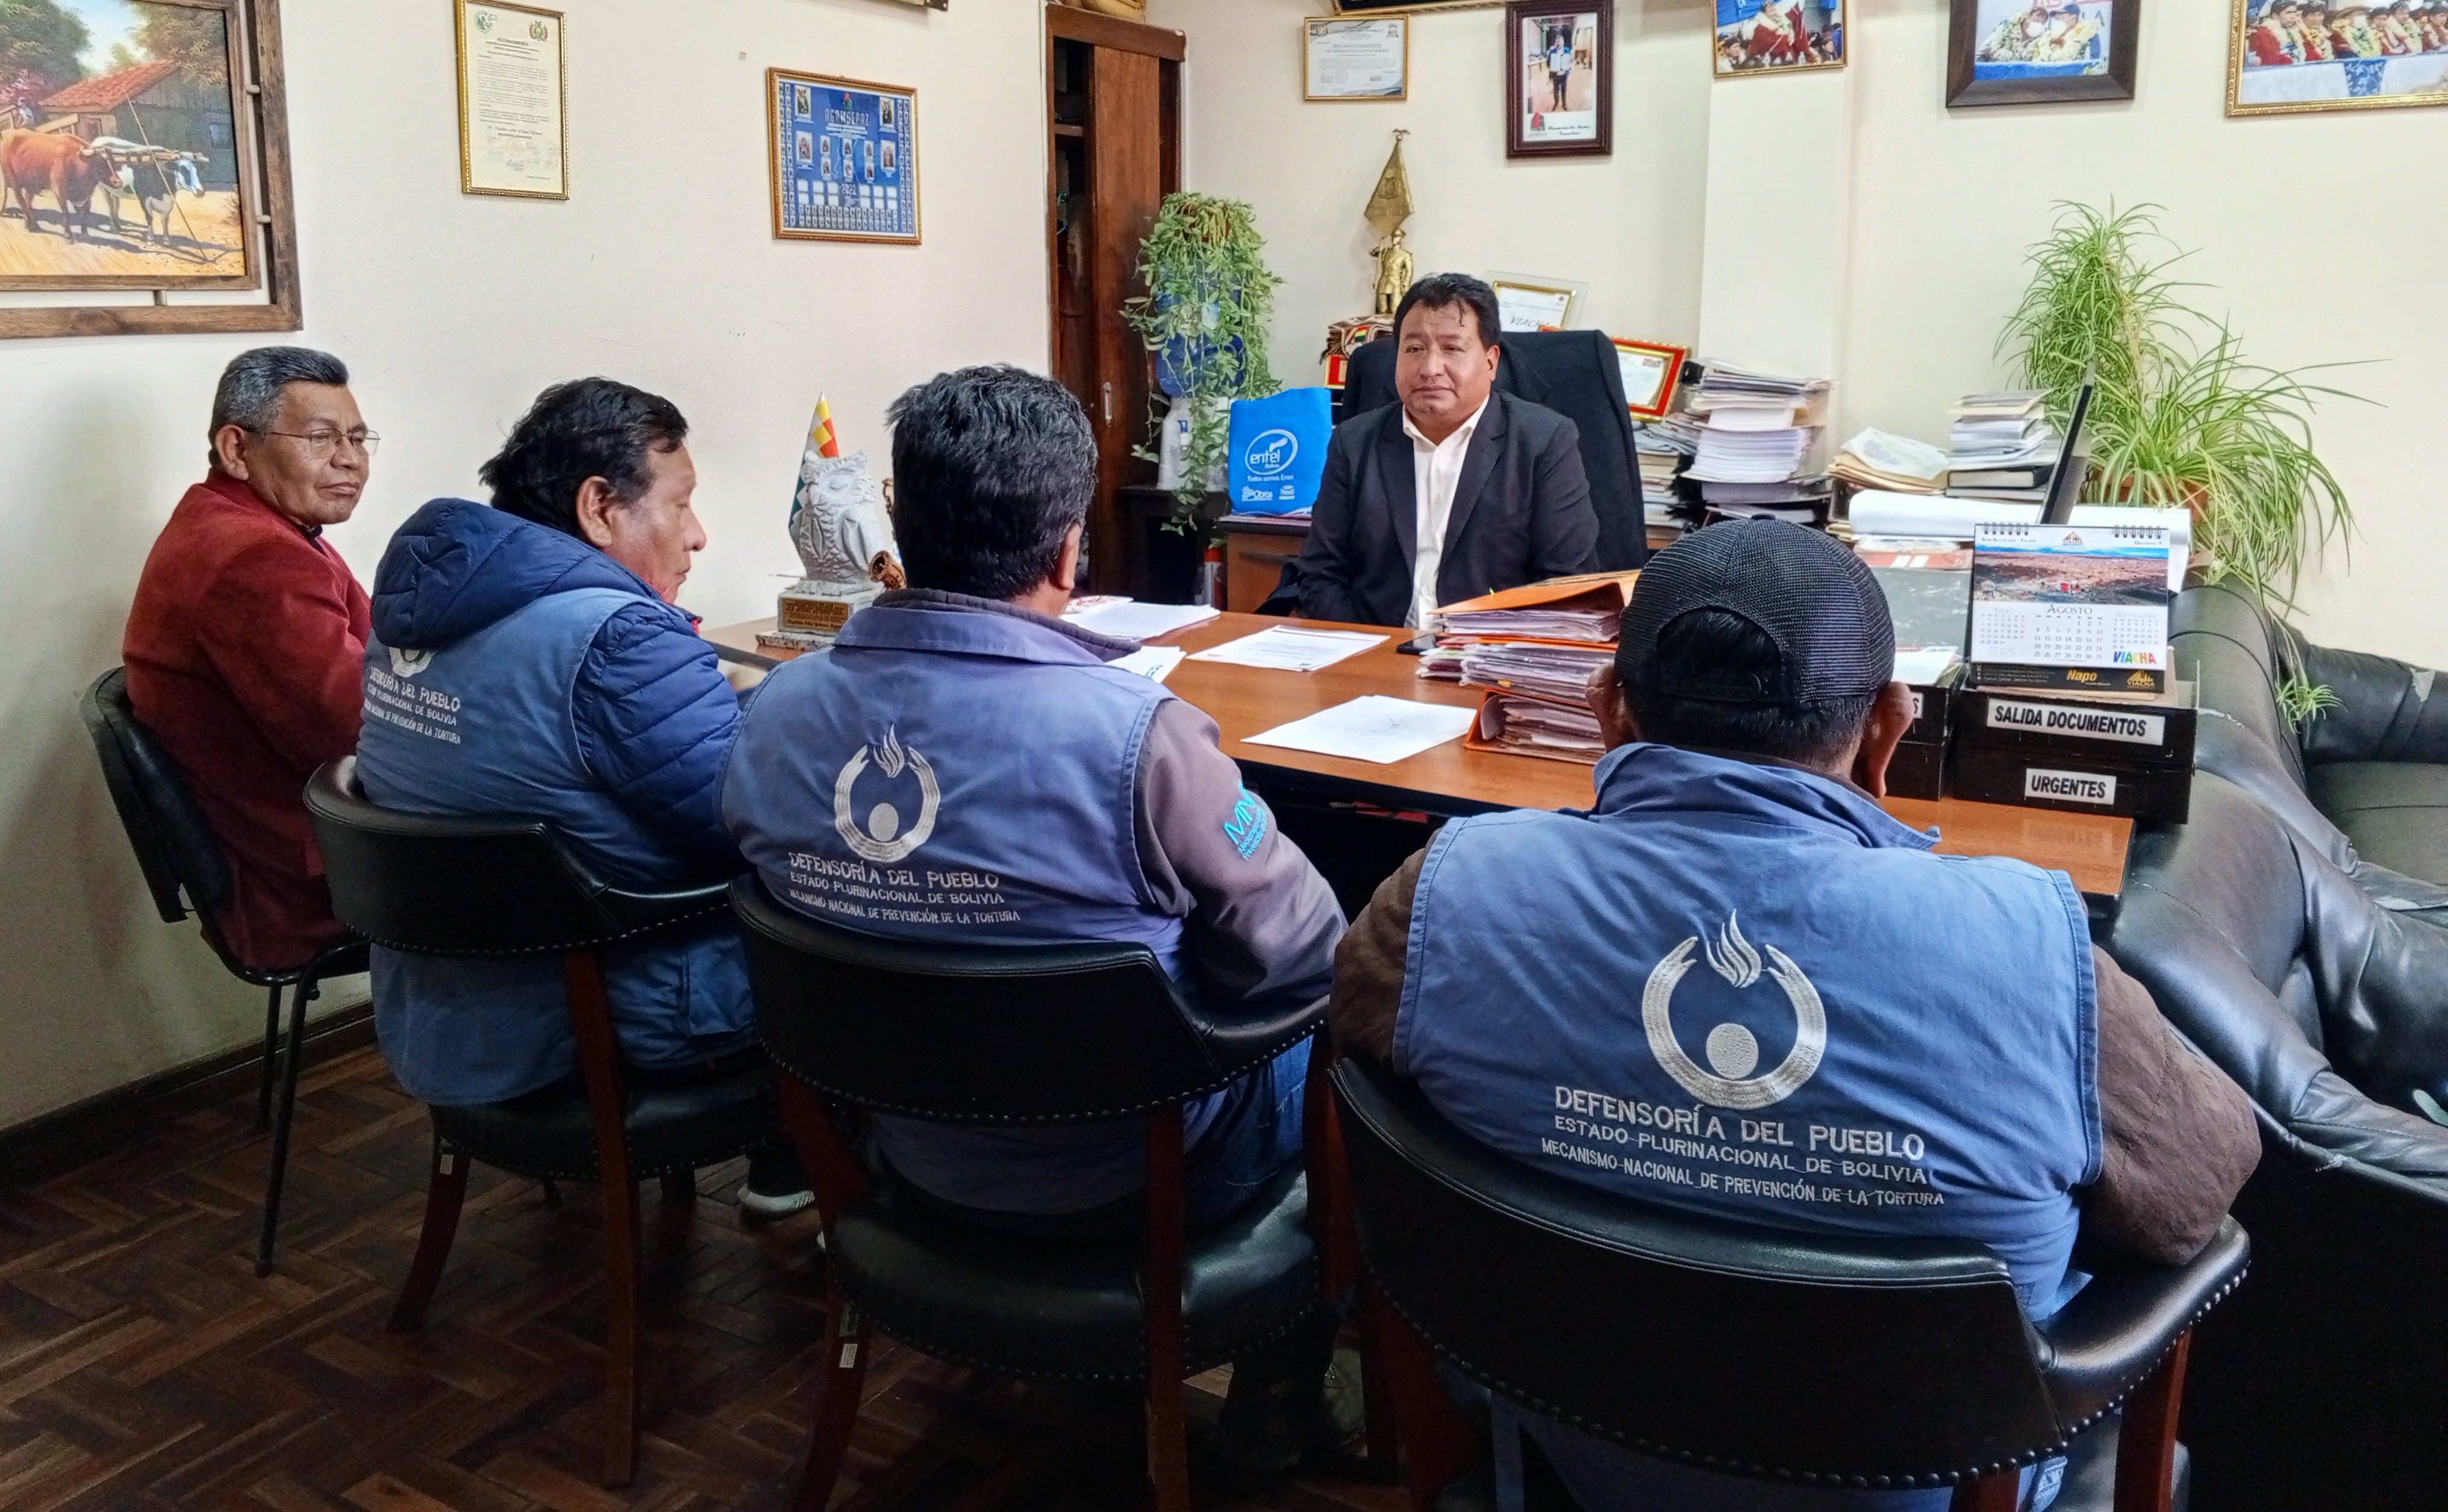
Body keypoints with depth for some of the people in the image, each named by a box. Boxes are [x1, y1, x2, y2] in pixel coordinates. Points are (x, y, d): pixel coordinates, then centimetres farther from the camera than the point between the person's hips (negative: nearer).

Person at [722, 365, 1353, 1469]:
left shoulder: (776, 710, -12)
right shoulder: (1134, 731, -29)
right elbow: (1299, 951, -17)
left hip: (903, 1152, 6)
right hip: (1126, 1175, -5)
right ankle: (1278, 1396, 32)